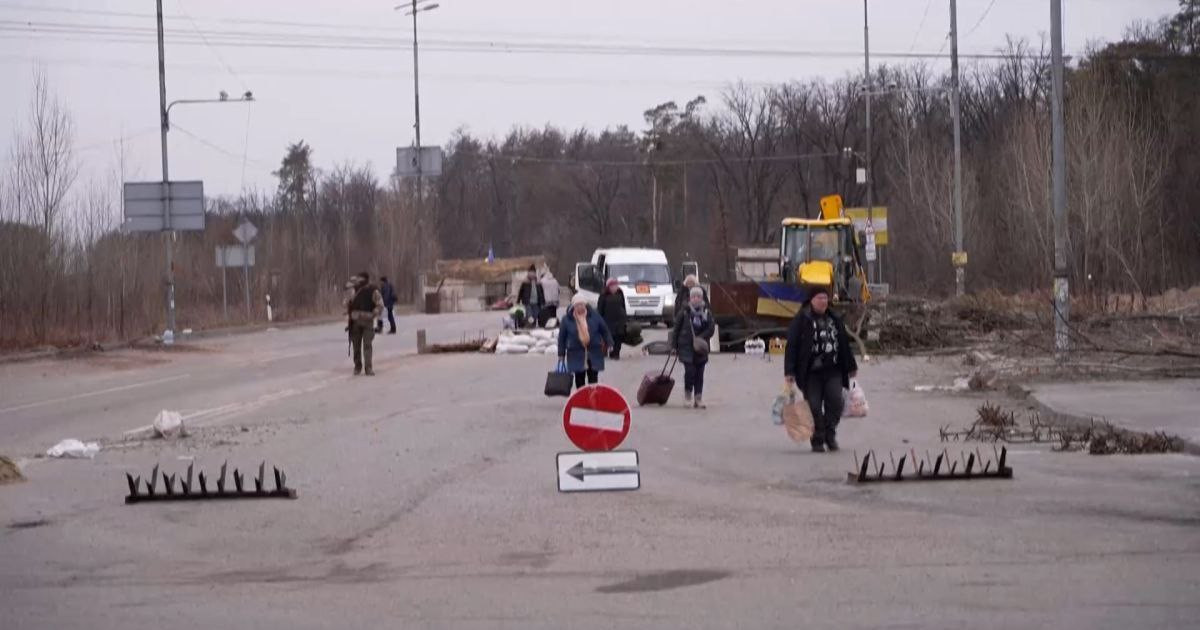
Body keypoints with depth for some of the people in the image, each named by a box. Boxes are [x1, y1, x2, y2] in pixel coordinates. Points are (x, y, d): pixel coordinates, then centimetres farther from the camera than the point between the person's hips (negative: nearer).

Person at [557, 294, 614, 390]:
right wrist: (561, 355, 2)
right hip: (576, 355, 0)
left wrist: (609, 344, 7)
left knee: (593, 378, 1)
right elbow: (562, 338, 2)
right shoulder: (567, 319, -2)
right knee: (579, 378, 4)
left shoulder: (594, 316, 0)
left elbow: (605, 331, 9)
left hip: (594, 353, 0)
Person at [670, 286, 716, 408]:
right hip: (686, 347, -2)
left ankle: (698, 398, 11)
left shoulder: (706, 312, 3)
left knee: (699, 374, 4)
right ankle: (688, 393, 8)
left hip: (700, 347, 2)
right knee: (690, 370, -14)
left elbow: (711, 328, -2)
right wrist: (674, 345, 1)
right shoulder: (684, 312, -1)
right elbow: (676, 329, 3)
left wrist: (701, 337, -18)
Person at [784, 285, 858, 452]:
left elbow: (844, 343, 22)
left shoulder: (834, 319, 14)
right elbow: (792, 346, -6)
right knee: (814, 407, -2)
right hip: (811, 373, -4)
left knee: (835, 401, -11)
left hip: (833, 371, 4)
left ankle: (830, 433, 8)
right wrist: (790, 371, -13)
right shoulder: (801, 320, -3)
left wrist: (851, 367, 25)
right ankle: (817, 441, 9)